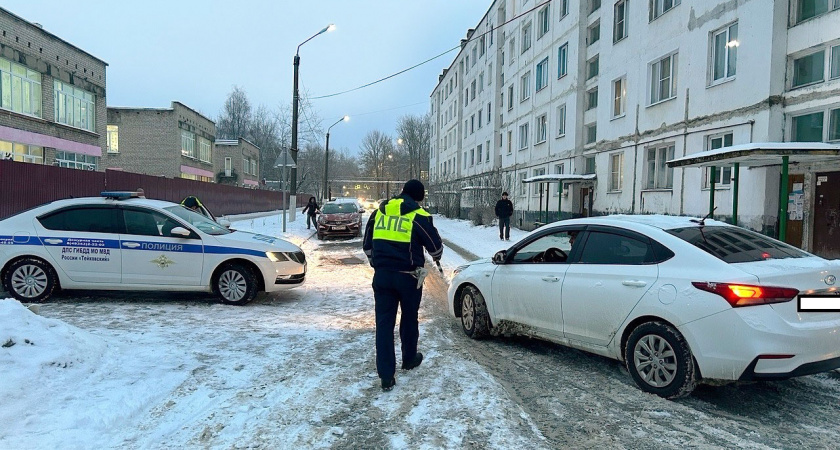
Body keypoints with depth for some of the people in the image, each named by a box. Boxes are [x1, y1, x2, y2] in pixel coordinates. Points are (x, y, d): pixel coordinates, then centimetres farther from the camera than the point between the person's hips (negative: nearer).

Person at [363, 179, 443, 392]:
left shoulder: (379, 212, 9)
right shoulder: (419, 216, -7)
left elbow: (367, 245, 16)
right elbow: (435, 246, 0)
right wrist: (436, 256, 23)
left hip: (381, 276, 3)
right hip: (408, 277, -3)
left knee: (384, 322, 4)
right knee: (409, 319, 18)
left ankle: (386, 376, 2)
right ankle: (409, 359, 38)